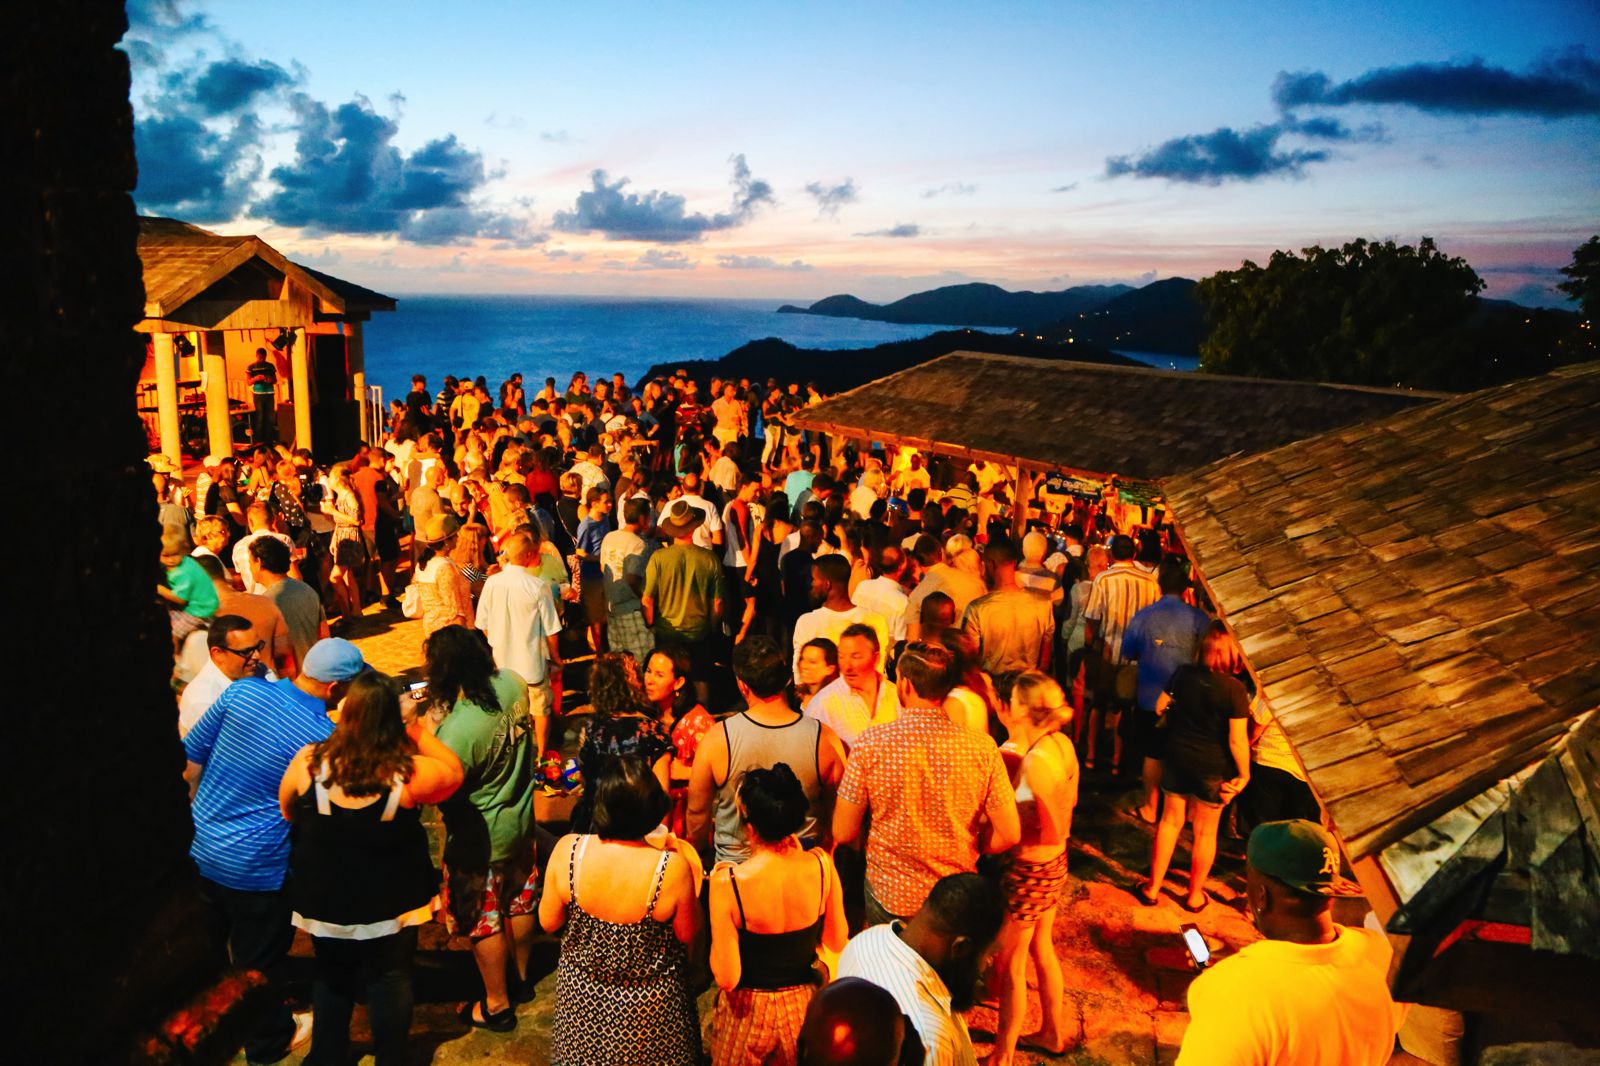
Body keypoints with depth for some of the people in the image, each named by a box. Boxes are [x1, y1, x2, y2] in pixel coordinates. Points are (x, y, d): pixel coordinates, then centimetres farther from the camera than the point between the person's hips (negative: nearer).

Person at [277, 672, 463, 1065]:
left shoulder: (308, 761, -19)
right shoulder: (408, 773, -25)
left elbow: (287, 812, 1)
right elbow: (454, 772, -4)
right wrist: (418, 730, -8)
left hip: (324, 901, 2)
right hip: (391, 902, -2)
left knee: (331, 976, 25)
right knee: (390, 980, 18)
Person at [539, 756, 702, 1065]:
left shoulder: (567, 850, -27)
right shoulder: (671, 867, -33)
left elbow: (548, 922, -10)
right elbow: (687, 934, -14)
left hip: (581, 992, 1)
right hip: (649, 1003, -1)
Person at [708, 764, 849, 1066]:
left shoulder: (728, 882, -29)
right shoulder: (821, 864, -19)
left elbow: (727, 978, -22)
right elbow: (837, 942, -2)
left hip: (749, 1008, -2)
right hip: (805, 1005, 3)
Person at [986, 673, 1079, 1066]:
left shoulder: (1035, 761, -29)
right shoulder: (1062, 744, -5)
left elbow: (1052, 831, -23)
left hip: (1028, 870, -8)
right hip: (1055, 863, 8)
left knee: (1009, 964, 9)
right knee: (1041, 947, 26)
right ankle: (1052, 1033, 44)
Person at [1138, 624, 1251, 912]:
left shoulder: (1183, 674, -8)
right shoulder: (1233, 689, -20)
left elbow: (1160, 707, 5)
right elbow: (1237, 740, -19)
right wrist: (1244, 774, -5)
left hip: (1176, 758, 4)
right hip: (1213, 769, -3)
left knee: (1170, 821, 17)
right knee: (1205, 831, 13)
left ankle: (1153, 888, 25)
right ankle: (1194, 895, 28)